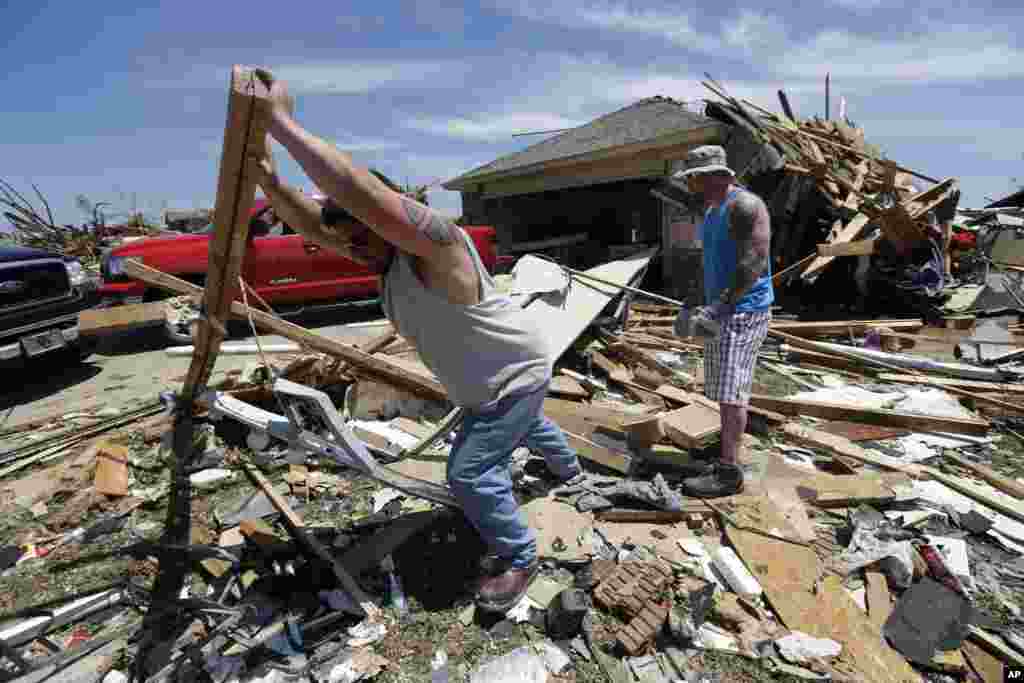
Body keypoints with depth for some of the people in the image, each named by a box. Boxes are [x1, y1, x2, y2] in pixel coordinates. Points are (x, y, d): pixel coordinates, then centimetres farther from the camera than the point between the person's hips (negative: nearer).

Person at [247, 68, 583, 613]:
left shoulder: (434, 241, -32)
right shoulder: (388, 254, -5)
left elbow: (358, 192, -47)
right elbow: (315, 226, -7)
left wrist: (282, 123, -42)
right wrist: (270, 184, -23)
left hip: (517, 372, -10)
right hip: (495, 375, 10)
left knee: (470, 472, -9)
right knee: (527, 426, 33)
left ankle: (518, 558, 15)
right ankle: (568, 468, 64)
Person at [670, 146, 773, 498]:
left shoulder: (744, 205, -12)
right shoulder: (712, 210, 17)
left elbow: (754, 264, -21)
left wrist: (719, 305, -24)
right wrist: (701, 305, 16)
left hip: (743, 312, -9)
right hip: (720, 312, 9)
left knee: (731, 393, -8)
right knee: (726, 393, 12)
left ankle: (729, 472, 0)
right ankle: (727, 459, 21)